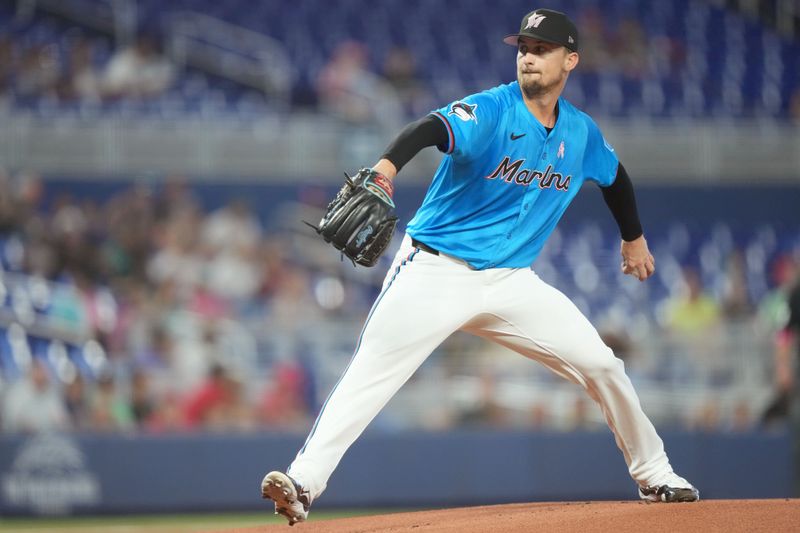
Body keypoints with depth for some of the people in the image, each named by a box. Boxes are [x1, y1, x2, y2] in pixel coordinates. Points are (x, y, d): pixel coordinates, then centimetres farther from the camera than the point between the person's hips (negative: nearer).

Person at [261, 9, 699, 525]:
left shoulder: (582, 133, 5)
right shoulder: (490, 110, -15)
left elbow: (614, 175, 28)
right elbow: (431, 128, -35)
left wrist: (634, 238, 38)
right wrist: (387, 167, -56)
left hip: (511, 280, 5)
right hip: (435, 270, -5)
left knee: (600, 365, 2)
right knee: (371, 371, -19)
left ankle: (654, 476, 21)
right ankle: (304, 483, -23)